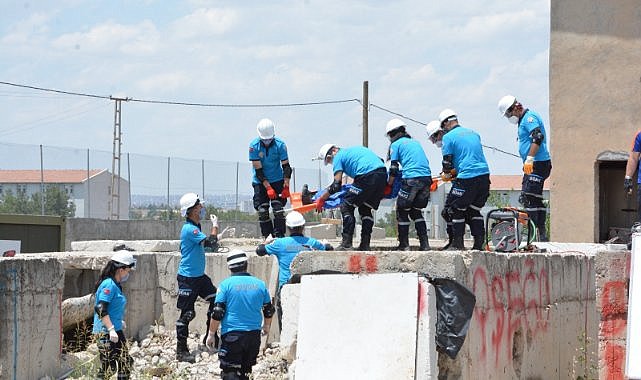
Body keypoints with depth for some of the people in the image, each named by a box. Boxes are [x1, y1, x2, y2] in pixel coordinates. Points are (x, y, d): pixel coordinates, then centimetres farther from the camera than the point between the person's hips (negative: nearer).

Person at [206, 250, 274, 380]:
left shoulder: (226, 284, -8)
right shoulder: (259, 284, 3)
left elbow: (217, 313, -10)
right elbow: (269, 310, 15)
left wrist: (211, 334, 0)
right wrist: (266, 326, 34)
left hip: (231, 335, -4)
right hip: (254, 334, 4)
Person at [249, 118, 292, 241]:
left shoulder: (280, 145, -13)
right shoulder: (254, 146, -14)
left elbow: (286, 167, -9)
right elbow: (258, 170, -14)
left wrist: (286, 186, -18)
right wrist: (268, 188, -20)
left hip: (277, 181, 0)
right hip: (260, 182, 0)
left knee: (278, 209, -10)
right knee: (262, 211, -4)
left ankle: (279, 236, -7)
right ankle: (267, 237, 3)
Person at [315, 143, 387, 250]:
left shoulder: (338, 157, 9)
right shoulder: (353, 149, 32)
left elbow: (336, 185, -1)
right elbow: (380, 160, 34)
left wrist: (321, 199, 9)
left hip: (367, 176, -8)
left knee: (346, 207, 3)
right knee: (365, 209, 19)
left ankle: (346, 244, -3)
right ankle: (365, 245, 15)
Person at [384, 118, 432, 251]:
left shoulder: (396, 144, 7)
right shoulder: (415, 142, 25)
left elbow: (394, 168, 2)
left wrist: (388, 186, 9)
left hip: (411, 179, -6)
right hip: (426, 177, 6)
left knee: (402, 211, 5)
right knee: (416, 211, 17)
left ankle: (404, 245, 2)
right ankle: (424, 244, 10)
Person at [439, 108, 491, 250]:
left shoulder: (448, 137, -2)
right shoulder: (474, 133, 19)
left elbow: (447, 160, -1)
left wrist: (446, 174, 20)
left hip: (467, 179, -7)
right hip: (484, 175, 7)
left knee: (456, 209, 6)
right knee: (474, 210, 17)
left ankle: (457, 244, 6)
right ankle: (479, 243, 13)